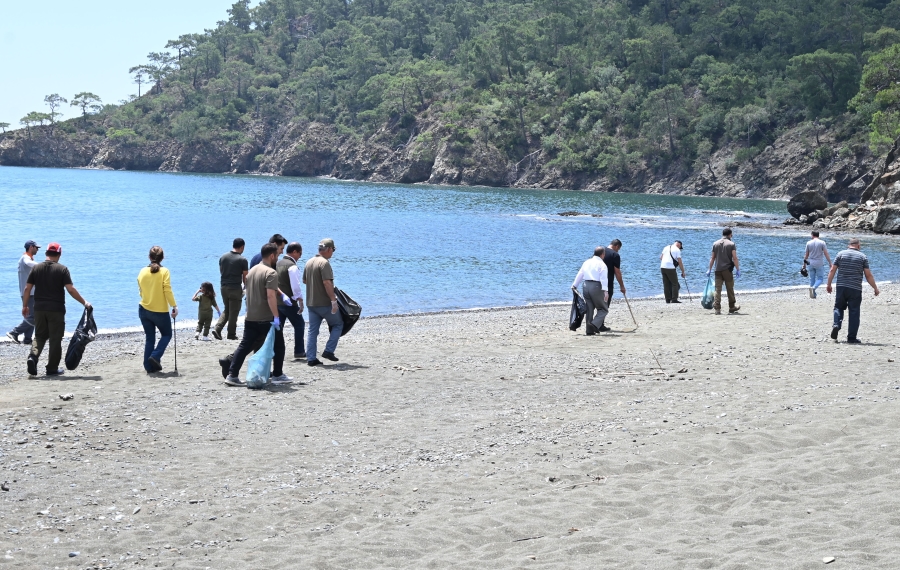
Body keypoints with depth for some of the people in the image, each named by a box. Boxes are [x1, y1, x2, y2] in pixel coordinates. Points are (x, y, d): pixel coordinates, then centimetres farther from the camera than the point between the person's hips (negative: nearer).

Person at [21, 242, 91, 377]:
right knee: (55, 339, 5)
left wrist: (25, 306, 13)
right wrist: (84, 303, -4)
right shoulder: (62, 269, -6)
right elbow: (71, 290, -12)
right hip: (56, 309, -3)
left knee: (39, 335, 15)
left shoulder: (36, 268, 4)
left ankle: (33, 356, -10)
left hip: (39, 308, 3)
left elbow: (27, 288, 3)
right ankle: (52, 369, 8)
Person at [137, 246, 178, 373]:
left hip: (144, 310, 4)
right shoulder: (164, 271, -12)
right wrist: (174, 306, -9)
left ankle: (150, 366, 11)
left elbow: (140, 291, 9)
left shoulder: (142, 272, 0)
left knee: (149, 338, 13)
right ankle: (155, 356, -5)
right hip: (160, 311, -4)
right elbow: (167, 291, -16)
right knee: (166, 334, 15)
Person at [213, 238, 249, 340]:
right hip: (235, 288, -5)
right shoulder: (242, 260, -10)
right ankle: (231, 335, 10)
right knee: (234, 312, 5)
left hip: (223, 286, 5)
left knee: (226, 310, 18)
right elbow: (245, 277, -6)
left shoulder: (223, 257, 5)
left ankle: (217, 329, 2)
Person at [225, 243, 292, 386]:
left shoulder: (252, 271, 13)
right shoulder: (270, 272, -15)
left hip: (250, 318, 8)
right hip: (266, 319, -7)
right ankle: (277, 375, 14)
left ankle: (232, 375, 2)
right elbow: (271, 295, -25)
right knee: (278, 346, 8)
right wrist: (276, 316, -26)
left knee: (244, 346, 8)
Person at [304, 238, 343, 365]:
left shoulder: (309, 262, 10)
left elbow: (304, 281, 21)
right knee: (338, 324, 10)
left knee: (313, 331, 9)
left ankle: (311, 358, 7)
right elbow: (327, 283, -24)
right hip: (324, 303, -8)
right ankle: (329, 351, 3)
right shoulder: (324, 263, -16)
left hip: (311, 303, 8)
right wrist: (333, 300, -22)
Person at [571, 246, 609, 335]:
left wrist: (574, 285, 30)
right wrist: (605, 291, -20)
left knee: (589, 309, 12)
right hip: (596, 286, -6)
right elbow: (604, 279, -14)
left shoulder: (587, 262, 14)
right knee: (603, 309, 5)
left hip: (586, 286, 6)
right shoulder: (602, 264, -4)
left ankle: (589, 330, 12)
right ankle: (595, 325, -16)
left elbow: (580, 275, 20)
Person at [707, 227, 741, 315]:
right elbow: (735, 258, -10)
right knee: (730, 289, 9)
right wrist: (738, 270, -7)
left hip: (718, 270, 3)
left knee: (718, 289, 0)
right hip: (727, 269, -3)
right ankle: (731, 307, 19)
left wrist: (710, 269, 16)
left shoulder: (715, 244, 8)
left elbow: (712, 258, 10)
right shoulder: (731, 244, -4)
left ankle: (717, 308, -9)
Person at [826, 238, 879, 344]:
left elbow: (832, 270, 1)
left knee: (838, 307, 18)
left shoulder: (841, 254, 5)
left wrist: (828, 284, 8)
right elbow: (868, 275, 0)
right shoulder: (862, 256, 2)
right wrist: (875, 288, 9)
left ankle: (836, 325, -8)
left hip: (841, 287, 1)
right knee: (854, 312, 4)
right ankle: (851, 338, 5)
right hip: (855, 288, -1)